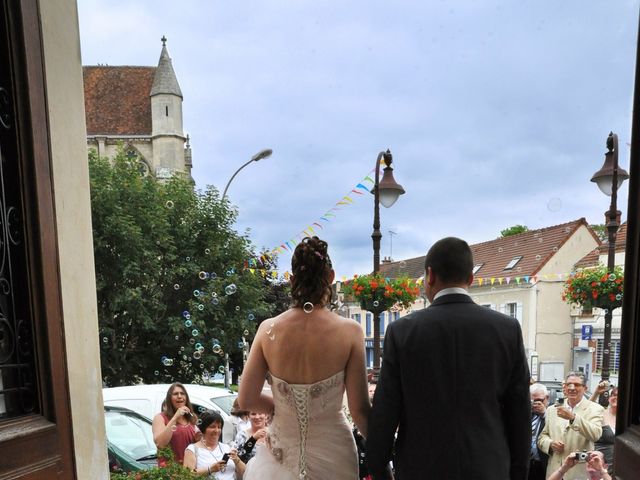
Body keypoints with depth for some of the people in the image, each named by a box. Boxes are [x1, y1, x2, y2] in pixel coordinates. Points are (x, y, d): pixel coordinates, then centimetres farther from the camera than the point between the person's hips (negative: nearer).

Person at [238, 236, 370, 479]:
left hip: (282, 453, 1)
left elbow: (246, 400, -7)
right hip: (331, 452, -1)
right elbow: (359, 410, -13)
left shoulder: (268, 329, -13)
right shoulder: (349, 331, -17)